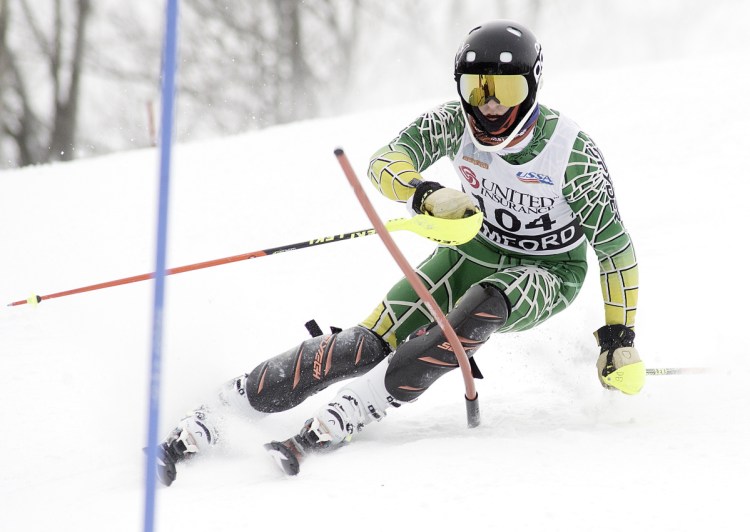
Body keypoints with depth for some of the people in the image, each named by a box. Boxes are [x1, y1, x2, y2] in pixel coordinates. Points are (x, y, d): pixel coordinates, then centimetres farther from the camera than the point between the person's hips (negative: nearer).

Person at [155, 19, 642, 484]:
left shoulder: (572, 151, -25)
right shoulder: (454, 122, -16)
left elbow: (616, 247, -16)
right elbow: (386, 163, -28)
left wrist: (621, 339, -17)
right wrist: (426, 195, -49)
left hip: (548, 274, -3)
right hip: (476, 250, 3)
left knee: (478, 312, -38)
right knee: (368, 345, -17)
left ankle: (331, 428, -40)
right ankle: (203, 424, -18)